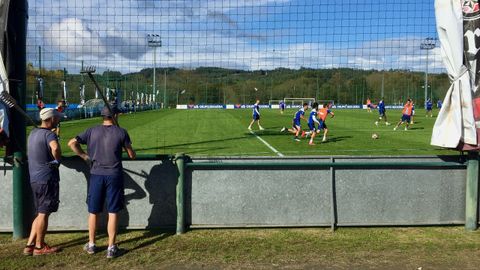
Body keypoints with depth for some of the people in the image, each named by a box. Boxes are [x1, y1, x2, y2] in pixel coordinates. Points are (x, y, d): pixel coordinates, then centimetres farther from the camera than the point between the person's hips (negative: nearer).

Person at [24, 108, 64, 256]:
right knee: (44, 213, 2)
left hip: (35, 179, 9)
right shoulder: (49, 134, -15)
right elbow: (55, 148, -37)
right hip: (47, 179, -9)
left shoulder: (33, 132, 14)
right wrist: (57, 160, -17)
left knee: (41, 213, 16)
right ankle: (39, 247, 12)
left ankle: (29, 245, 18)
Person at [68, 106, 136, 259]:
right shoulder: (121, 132, -3)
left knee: (93, 212, 14)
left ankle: (91, 245, 26)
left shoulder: (92, 131, 3)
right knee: (113, 212, 4)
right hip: (114, 175, -2)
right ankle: (111, 248, 8)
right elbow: (131, 155, 1)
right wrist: (131, 153, 24)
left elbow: (72, 143, -3)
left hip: (96, 175, 2)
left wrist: (84, 156, 6)